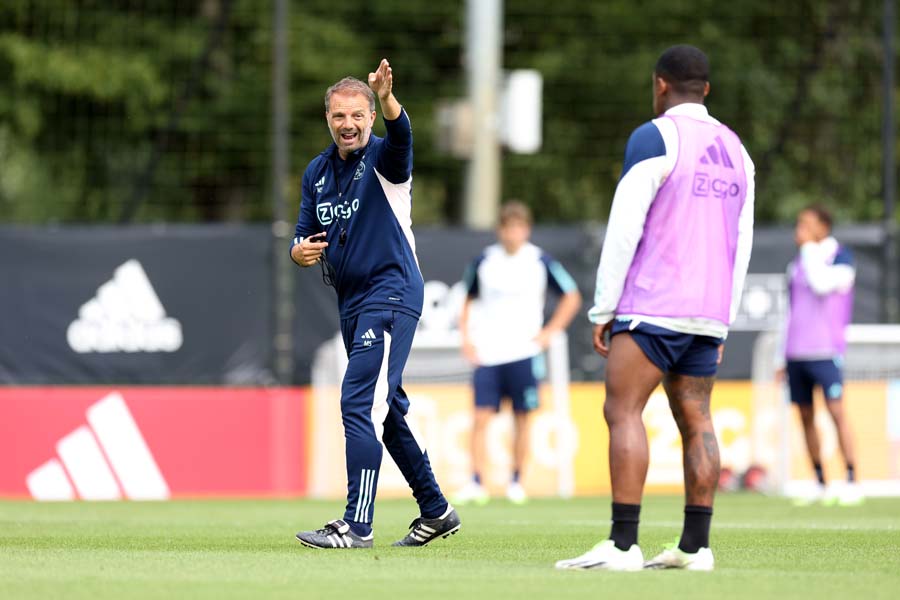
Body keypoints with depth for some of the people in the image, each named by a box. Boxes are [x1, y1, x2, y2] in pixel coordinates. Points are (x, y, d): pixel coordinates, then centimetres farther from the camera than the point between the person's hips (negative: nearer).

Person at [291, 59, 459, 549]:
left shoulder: (383, 158, -10)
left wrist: (388, 99, -55)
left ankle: (357, 525, -18)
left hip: (390, 294, -8)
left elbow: (400, 134, -33)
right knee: (386, 411, 15)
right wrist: (300, 251, -9)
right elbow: (305, 235, 15)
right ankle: (436, 512, 28)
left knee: (359, 403, -17)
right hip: (351, 302, 8)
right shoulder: (318, 171, 11)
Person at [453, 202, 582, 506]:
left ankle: (516, 481, 13)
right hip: (487, 354, 1)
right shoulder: (484, 261, 5)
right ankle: (476, 483, -9)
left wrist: (549, 332, 1)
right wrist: (466, 338, 7)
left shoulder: (540, 261, 0)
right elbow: (467, 300, 18)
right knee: (481, 417, -8)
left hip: (524, 353, -1)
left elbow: (571, 297, 9)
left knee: (521, 419, 2)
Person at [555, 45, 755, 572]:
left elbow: (624, 227, -10)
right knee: (695, 420, 8)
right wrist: (724, 323, 21)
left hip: (654, 308, -7)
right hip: (710, 312, 7)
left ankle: (622, 545, -18)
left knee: (623, 411, -9)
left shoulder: (657, 138, -6)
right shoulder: (735, 149, 17)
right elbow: (742, 245, 18)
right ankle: (696, 547, 4)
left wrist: (604, 309, -7)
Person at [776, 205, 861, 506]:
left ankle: (852, 482, -13)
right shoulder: (797, 264, 18)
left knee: (836, 410, -13)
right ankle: (820, 485, 10)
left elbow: (823, 284, -21)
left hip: (824, 349, -7)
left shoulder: (840, 256, -1)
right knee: (806, 416, 5)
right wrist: (784, 357, 21)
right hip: (796, 352, 7)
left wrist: (810, 248, -11)